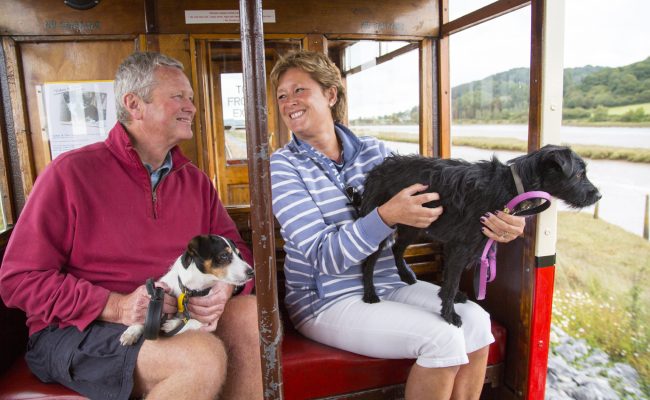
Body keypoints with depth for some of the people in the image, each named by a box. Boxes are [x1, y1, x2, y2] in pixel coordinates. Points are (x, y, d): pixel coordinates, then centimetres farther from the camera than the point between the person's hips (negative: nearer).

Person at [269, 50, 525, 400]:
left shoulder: (373, 151, 4)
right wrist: (387, 216, -31)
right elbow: (324, 258, -17)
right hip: (325, 300, -4)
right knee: (442, 338, -20)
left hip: (390, 283, 5)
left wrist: (485, 222, -15)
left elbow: (429, 205, 4)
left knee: (475, 321, -13)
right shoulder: (283, 166, -9)